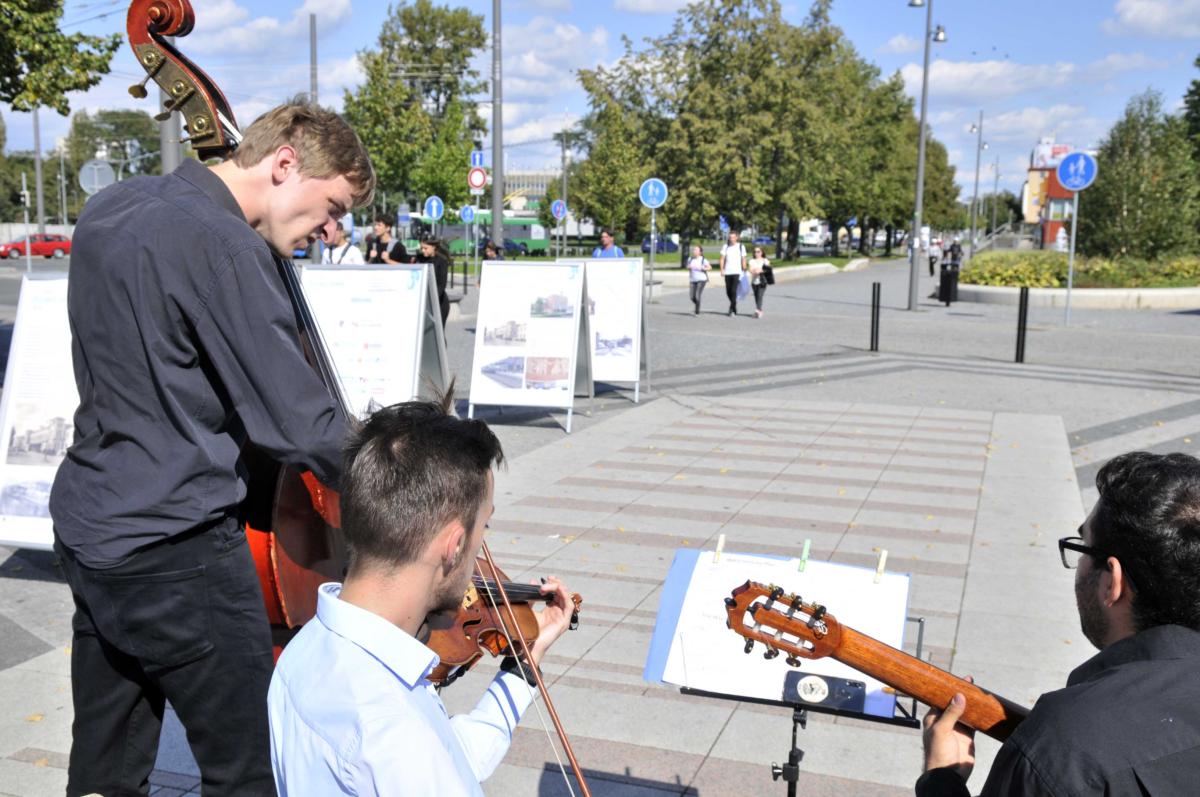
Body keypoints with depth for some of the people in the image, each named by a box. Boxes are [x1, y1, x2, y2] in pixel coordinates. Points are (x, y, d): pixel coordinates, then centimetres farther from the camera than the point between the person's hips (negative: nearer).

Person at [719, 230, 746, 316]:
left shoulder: (741, 247, 4)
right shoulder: (725, 247, 8)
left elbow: (743, 260, 6)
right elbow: (722, 259, 6)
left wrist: (744, 271, 3)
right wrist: (722, 270, -4)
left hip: (737, 272, -3)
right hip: (727, 272, 3)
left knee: (734, 291, -13)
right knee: (728, 291, 7)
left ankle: (731, 309, -9)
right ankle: (734, 307, 27)